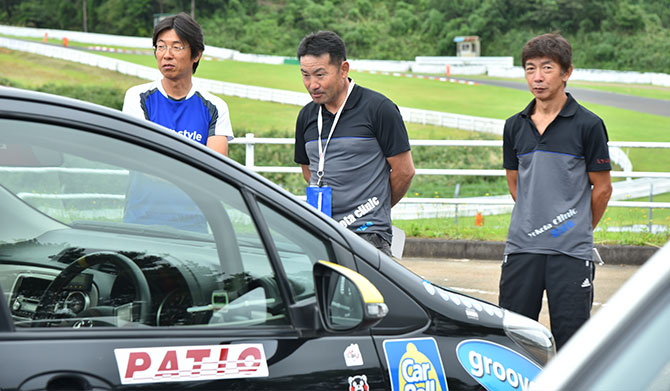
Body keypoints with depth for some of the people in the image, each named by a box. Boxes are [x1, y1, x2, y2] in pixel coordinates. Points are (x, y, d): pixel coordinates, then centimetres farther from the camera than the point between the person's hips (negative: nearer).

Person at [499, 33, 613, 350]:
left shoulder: (588, 125, -4)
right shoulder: (515, 127, 10)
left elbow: (602, 188, 2)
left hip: (571, 252, -4)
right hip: (522, 248, 4)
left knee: (569, 339, -1)